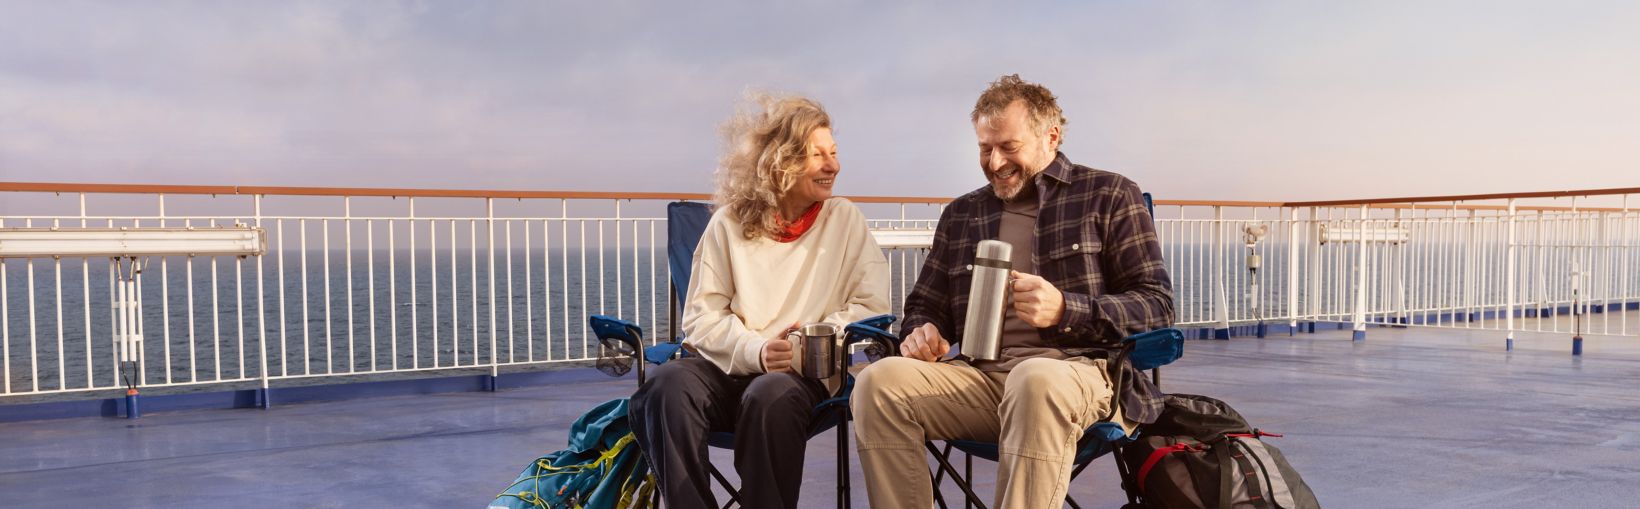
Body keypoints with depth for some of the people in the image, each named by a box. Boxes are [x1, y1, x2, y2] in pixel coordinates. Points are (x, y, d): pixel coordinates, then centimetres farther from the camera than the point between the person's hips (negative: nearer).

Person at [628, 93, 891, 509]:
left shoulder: (844, 220, 7)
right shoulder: (729, 224, 6)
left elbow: (870, 307, 0)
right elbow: (702, 317, 2)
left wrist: (806, 348, -15)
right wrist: (756, 351, -17)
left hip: (807, 374, -1)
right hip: (727, 368, 1)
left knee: (772, 396, -37)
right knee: (667, 385, -31)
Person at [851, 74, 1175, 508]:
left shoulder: (1109, 196, 10)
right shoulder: (961, 214, 22)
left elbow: (1158, 305, 2)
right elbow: (925, 304, 28)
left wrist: (1066, 310, -15)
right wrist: (922, 332, 2)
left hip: (1082, 370, -4)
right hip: (981, 375, 4)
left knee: (1036, 381, -40)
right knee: (880, 381, -25)